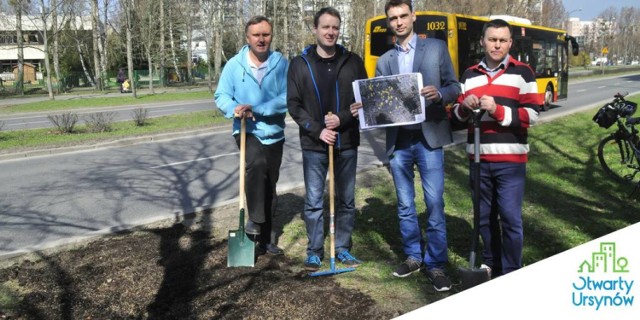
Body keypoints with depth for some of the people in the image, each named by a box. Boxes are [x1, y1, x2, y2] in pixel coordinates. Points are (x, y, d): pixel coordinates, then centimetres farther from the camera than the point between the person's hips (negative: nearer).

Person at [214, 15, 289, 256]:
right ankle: (255, 220, -19)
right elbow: (221, 96, -4)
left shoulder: (281, 63, -6)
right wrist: (234, 109, -26)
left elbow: (288, 97, -16)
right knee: (256, 164, -34)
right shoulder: (234, 65, -4)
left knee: (270, 185, 12)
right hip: (247, 131, -2)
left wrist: (257, 109, -26)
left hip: (274, 133, 2)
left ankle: (266, 237, 28)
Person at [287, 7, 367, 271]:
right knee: (313, 201, 5)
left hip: (347, 143, 1)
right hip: (314, 144, -1)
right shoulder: (300, 64, 1)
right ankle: (314, 252, 18)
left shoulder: (353, 62, 3)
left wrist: (342, 119, -13)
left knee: (346, 200, 10)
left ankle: (343, 248, 24)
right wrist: (317, 130, -12)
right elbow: (293, 104, -1)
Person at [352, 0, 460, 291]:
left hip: (428, 138, -3)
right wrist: (364, 108, -11)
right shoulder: (384, 61, 13)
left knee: (434, 204, -3)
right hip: (398, 141, 3)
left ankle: (435, 264, 9)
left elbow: (455, 87, 2)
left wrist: (439, 94, -19)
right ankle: (413, 256, 26)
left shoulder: (437, 48, 5)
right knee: (405, 205, 11)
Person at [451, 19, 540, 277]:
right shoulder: (469, 75, 13)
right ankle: (491, 265, 31)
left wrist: (498, 110, -19)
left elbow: (531, 115, -7)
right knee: (485, 218, 14)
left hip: (510, 161, -4)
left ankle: (511, 274, 11)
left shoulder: (522, 73, 0)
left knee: (511, 219, -2)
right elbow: (457, 114, 13)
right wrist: (464, 107, -9)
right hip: (478, 160, 4)